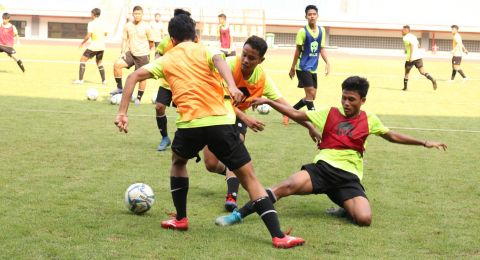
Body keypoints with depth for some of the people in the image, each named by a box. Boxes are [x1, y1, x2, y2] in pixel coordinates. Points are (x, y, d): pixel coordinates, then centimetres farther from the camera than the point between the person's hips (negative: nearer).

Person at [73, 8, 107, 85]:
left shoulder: (91, 23, -12)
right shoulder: (101, 23, 6)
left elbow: (88, 36, -19)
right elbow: (105, 34, 20)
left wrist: (82, 43, -6)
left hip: (94, 46, -6)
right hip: (102, 46, 6)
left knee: (82, 59, 4)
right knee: (99, 62, 23)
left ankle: (80, 80, -5)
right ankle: (104, 81, 18)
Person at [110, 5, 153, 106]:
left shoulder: (146, 27, -7)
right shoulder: (128, 26, 1)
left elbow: (151, 42, 2)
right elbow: (125, 40, 7)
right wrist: (123, 52, -2)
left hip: (143, 55, -2)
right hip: (130, 53, 2)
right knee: (117, 64, -19)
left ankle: (139, 98, 15)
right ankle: (119, 88, -7)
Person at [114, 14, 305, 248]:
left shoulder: (166, 60, 19)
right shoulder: (205, 51, 15)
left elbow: (134, 77, 8)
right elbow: (218, 60, -10)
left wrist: (122, 112, 7)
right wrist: (231, 86, -27)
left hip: (190, 124, 1)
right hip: (220, 121, -1)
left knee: (178, 161, 34)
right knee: (248, 177, 3)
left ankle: (180, 219, 34)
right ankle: (278, 236, -6)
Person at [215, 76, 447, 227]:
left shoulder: (369, 121, 12)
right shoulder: (330, 114, 8)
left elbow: (393, 136, 24)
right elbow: (297, 115, 6)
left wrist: (423, 142, 21)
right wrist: (268, 102, -3)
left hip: (349, 176, 1)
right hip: (324, 168, -1)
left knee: (364, 219, -25)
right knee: (289, 185, -32)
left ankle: (345, 209, 12)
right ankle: (238, 215, -28)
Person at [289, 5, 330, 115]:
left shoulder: (322, 30, 4)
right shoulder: (302, 31, -10)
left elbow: (322, 48, 10)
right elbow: (298, 50, -5)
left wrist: (327, 62, -4)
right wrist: (292, 67, -2)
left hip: (313, 68, 6)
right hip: (303, 67, -6)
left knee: (311, 97, 10)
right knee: (310, 94, -13)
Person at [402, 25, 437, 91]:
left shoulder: (406, 37, -8)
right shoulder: (413, 36, 18)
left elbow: (412, 45, -23)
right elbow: (418, 45, 26)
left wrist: (411, 56, -26)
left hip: (411, 58, -7)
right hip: (418, 56, 7)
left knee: (406, 72, 11)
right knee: (422, 71, 1)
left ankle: (405, 87, 17)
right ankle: (432, 79, -21)